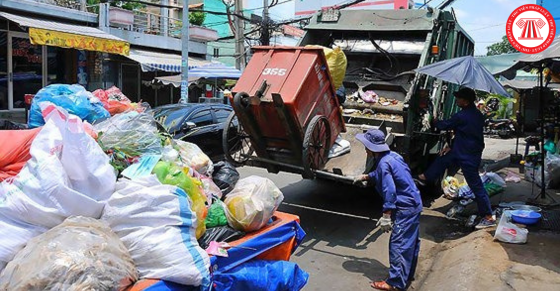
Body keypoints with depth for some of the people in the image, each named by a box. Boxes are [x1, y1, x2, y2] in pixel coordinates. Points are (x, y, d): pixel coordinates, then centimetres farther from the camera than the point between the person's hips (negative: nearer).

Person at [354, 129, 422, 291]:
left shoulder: (383, 163, -21)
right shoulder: (391, 155, 8)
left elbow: (389, 192, -23)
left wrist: (386, 217, -19)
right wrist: (365, 177, 34)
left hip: (405, 208, -10)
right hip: (414, 204, 10)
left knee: (397, 245, -4)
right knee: (411, 242, 19)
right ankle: (407, 275, 33)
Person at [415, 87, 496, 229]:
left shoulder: (461, 116, -23)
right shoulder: (478, 115, 5)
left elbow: (445, 125, -8)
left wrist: (435, 121, 14)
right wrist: (451, 146, 17)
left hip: (467, 158, -10)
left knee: (476, 186, -2)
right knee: (442, 159, 24)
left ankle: (489, 217, 6)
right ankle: (424, 178, 44)